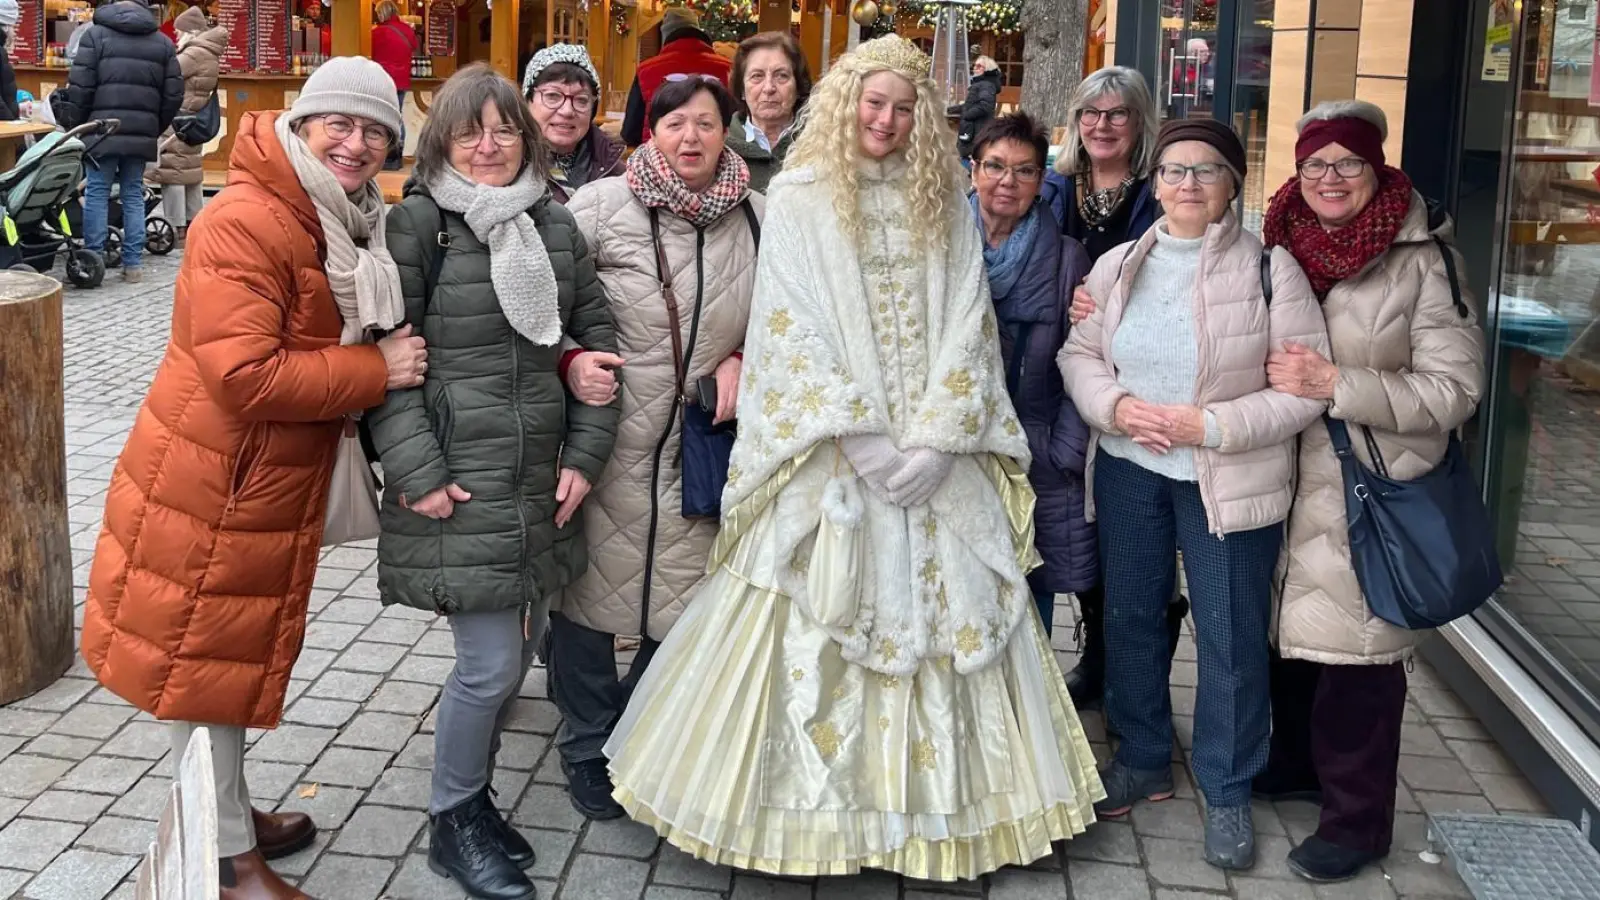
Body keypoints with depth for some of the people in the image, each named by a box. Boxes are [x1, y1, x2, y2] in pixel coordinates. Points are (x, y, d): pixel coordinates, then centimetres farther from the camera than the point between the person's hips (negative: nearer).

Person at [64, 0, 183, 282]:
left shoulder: (95, 34, 0)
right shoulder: (163, 43, 9)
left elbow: (80, 88, -5)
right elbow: (173, 95, 7)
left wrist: (74, 128, 5)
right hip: (141, 134, 3)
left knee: (97, 194, 3)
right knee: (134, 195, 9)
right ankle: (132, 263, 7)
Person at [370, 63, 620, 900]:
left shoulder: (555, 223, 9)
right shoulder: (418, 222, -6)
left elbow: (598, 338, 12)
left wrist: (585, 454, 5)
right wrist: (416, 473, -13)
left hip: (540, 481, 6)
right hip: (458, 483, -5)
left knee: (519, 645, 13)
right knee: (492, 662, -4)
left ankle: (472, 793, 35)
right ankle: (453, 822, 19)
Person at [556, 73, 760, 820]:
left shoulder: (758, 219, 3)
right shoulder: (601, 206, -7)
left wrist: (741, 360, -1)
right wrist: (570, 361, -21)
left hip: (703, 445, 3)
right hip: (606, 441, -3)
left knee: (686, 599, 9)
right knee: (591, 587, 7)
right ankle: (587, 747, 29)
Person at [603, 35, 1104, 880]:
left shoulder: (943, 203, 11)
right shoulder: (801, 196, 2)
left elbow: (968, 327, 4)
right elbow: (789, 328, -6)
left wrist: (937, 438, -9)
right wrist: (856, 434, -14)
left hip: (937, 454, 3)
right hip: (834, 456, -3)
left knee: (946, 615, 4)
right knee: (818, 630, -2)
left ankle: (941, 805, 16)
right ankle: (817, 803, 10)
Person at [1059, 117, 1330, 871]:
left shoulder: (1269, 269, -10)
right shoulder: (1116, 265, 4)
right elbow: (1080, 355, 7)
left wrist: (1210, 425, -20)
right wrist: (1116, 407, -14)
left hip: (1229, 481, -4)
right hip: (1128, 471, 4)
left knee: (1231, 636, 4)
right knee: (1129, 618, 15)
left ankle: (1227, 792, 21)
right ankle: (1142, 760, 35)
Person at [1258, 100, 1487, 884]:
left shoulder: (1422, 261, -10)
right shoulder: (1283, 251, 6)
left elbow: (1454, 389, -13)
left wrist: (1337, 385, -22)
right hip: (1288, 481, 5)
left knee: (1356, 651, 1)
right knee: (1290, 630, 15)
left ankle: (1357, 817, 17)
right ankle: (1298, 763, 37)